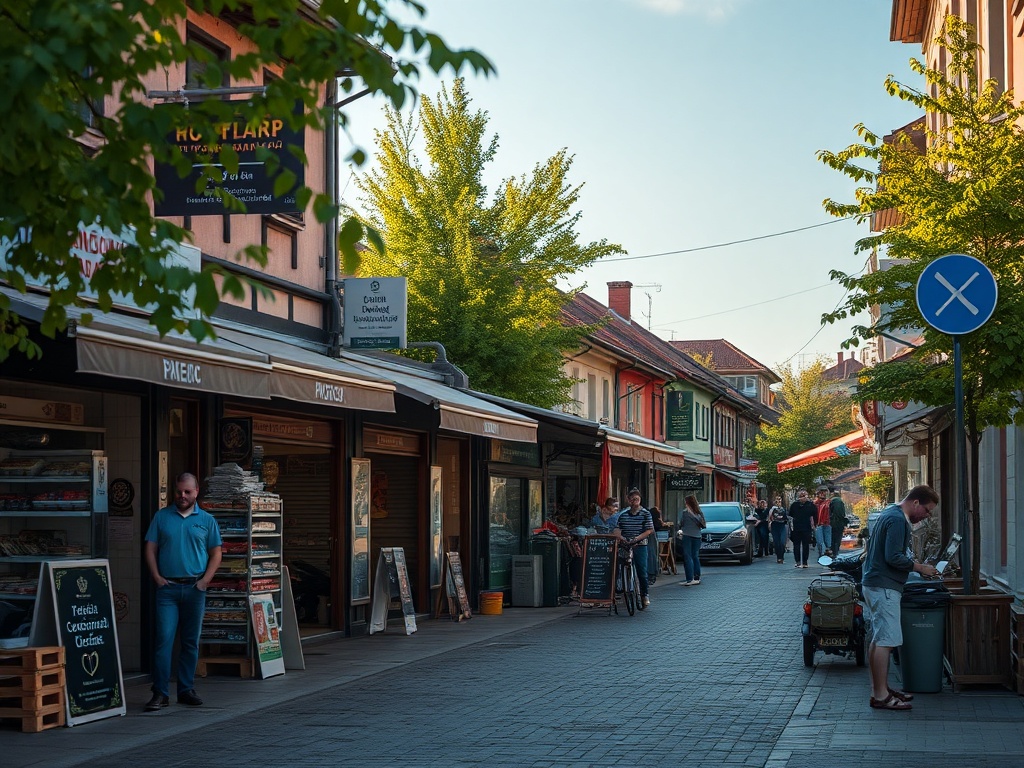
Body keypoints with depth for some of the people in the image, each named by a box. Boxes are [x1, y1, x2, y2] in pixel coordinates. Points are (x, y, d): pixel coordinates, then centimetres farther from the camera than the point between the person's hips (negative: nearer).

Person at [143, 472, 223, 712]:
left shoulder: (207, 520, 8)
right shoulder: (162, 517, 7)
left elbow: (215, 554, 9)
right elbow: (150, 549, 6)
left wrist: (205, 580, -4)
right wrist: (157, 577, -6)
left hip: (194, 588, 2)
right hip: (168, 587, -2)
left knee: (191, 642, 8)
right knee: (164, 639, -9)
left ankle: (186, 690, 17)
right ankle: (160, 693, -7)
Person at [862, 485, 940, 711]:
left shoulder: (889, 514, 17)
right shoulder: (898, 520, -16)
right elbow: (893, 557, -22)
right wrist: (920, 568, -11)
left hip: (875, 584, 11)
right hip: (884, 588, -11)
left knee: (879, 640, 14)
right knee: (885, 641, -10)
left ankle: (881, 689, 21)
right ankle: (880, 696, -9)